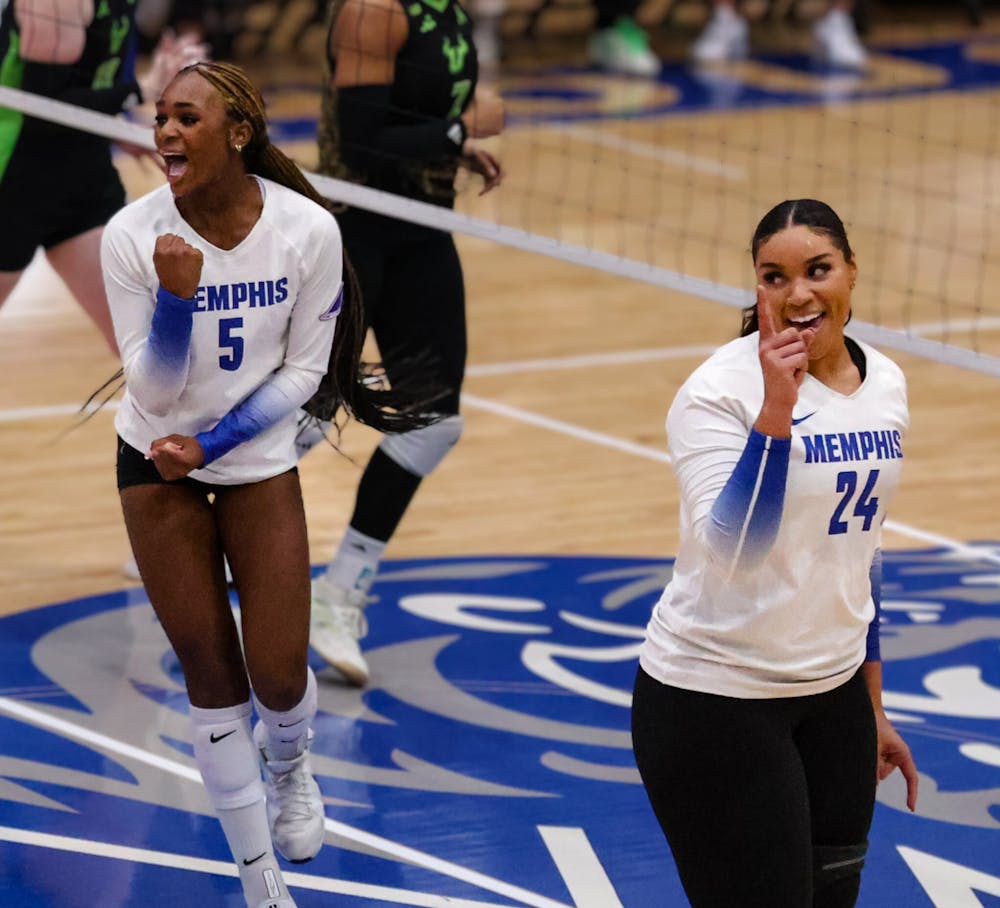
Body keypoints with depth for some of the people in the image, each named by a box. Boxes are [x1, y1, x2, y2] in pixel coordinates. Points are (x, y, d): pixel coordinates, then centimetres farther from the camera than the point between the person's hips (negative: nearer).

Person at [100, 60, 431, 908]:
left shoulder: (308, 230, -18)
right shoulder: (133, 235, -19)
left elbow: (303, 371, -8)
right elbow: (153, 392, -16)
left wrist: (212, 444, -15)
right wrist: (175, 297, -33)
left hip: (261, 462, 0)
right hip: (159, 463, 0)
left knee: (279, 678, 0)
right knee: (212, 676, 3)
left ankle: (288, 764, 40)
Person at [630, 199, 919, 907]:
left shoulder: (885, 384, 6)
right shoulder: (722, 389, -14)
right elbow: (732, 548, -26)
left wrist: (873, 711, 20)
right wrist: (776, 411, -36)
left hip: (832, 694, 7)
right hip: (714, 701, -6)